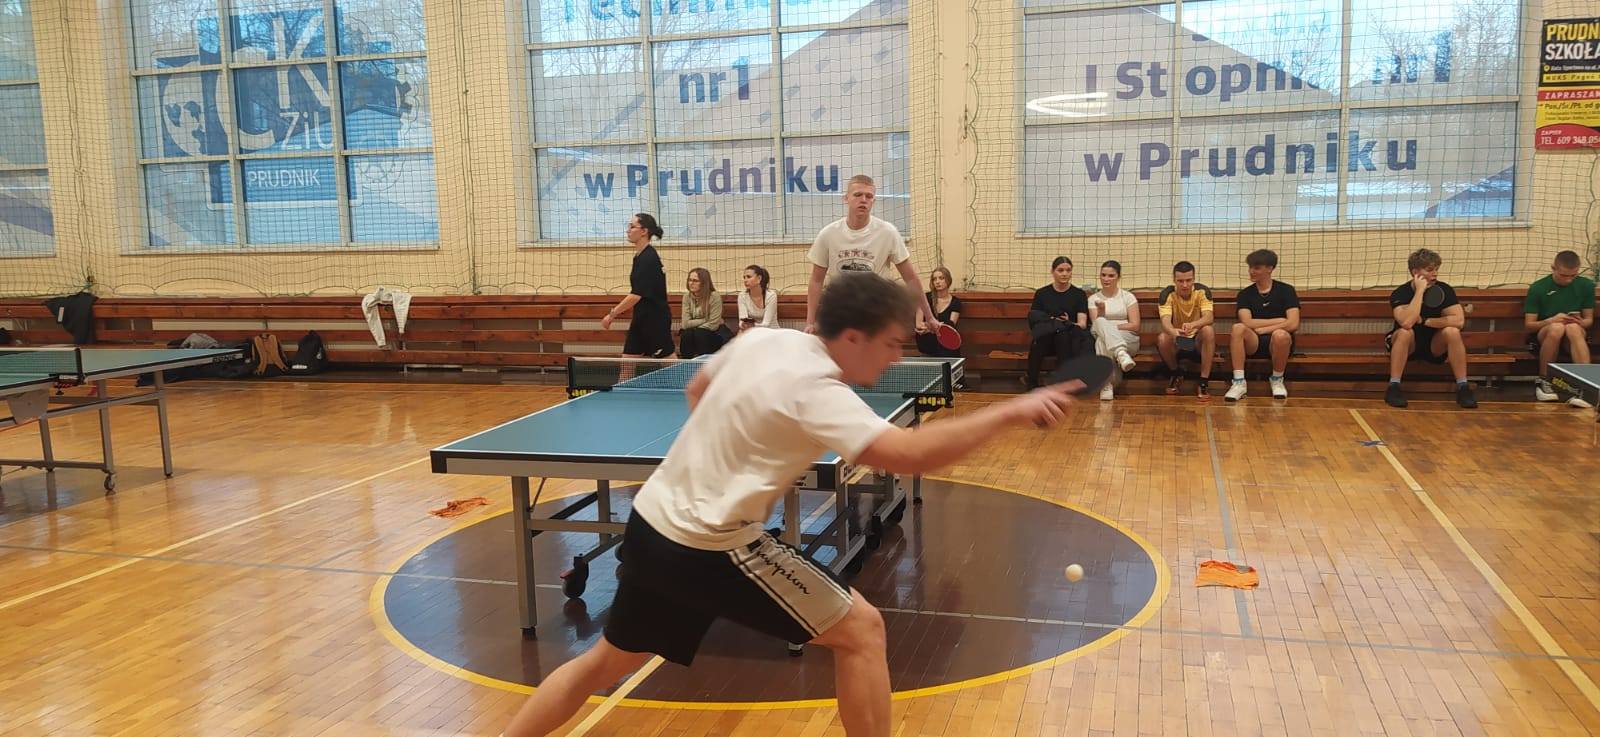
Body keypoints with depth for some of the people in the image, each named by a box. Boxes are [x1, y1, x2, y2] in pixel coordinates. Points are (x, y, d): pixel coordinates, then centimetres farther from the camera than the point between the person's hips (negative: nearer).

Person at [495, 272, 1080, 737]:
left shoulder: (763, 340, 5)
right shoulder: (814, 387, -20)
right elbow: (907, 453, -32)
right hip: (709, 546, -8)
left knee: (608, 660, 25)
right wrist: (1008, 413, -26)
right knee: (861, 629, -1)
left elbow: (697, 390, 22)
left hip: (654, 521, 9)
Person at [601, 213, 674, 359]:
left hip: (656, 320, -9)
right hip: (642, 319, 9)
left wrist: (612, 314, -17)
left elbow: (637, 295, -22)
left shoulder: (648, 258, -18)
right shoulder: (639, 256, 10)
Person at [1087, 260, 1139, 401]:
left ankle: (1106, 384, -48)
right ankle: (1121, 354, -61)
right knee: (1101, 328, -38)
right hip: (1101, 337, 1)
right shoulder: (1093, 298, 13)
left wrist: (1110, 327, -9)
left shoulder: (1128, 297, 9)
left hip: (1128, 340, -1)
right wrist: (1101, 311, -20)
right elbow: (1096, 326, 0)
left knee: (1103, 341, -39)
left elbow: (1135, 326, 0)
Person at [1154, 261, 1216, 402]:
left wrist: (1192, 325, -49)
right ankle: (1176, 374, 0)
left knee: (1209, 330, -32)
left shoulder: (1203, 291, -11)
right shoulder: (1167, 294, -13)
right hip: (1177, 342, 0)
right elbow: (1165, 321, -28)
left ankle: (1204, 383, -25)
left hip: (1198, 341, 0)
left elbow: (1209, 317, -26)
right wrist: (1173, 331, -53)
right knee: (1162, 338, -32)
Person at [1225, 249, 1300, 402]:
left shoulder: (1286, 291, 3)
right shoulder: (1245, 294, 8)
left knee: (1280, 334, -38)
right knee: (1238, 328, -31)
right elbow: (1247, 323, -8)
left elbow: (1293, 324, -10)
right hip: (1253, 343, 2)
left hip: (1277, 343, -2)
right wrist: (1279, 321, -8)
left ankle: (1277, 380, -10)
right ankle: (1239, 383, -30)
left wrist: (1262, 329, -9)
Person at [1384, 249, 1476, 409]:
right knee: (1405, 332, -33)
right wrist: (1420, 291, -30)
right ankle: (1393, 387, -30)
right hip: (1409, 346, -2)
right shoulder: (1400, 293, -16)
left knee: (1452, 332, -26)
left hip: (1435, 346, 2)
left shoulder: (1444, 290, -8)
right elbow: (1407, 323, -35)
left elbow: (1459, 321, -20)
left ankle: (1462, 387, -19)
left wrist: (1424, 321, -21)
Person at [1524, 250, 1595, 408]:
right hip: (1543, 337, -1)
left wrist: (1580, 322, -15)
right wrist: (1552, 320, -23)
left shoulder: (1586, 285, 4)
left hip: (1573, 340, 1)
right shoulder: (1538, 288, -3)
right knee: (1557, 328, -38)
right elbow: (1529, 325, -2)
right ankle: (1543, 381, -21)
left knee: (1573, 328, -36)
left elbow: (1589, 320, 10)